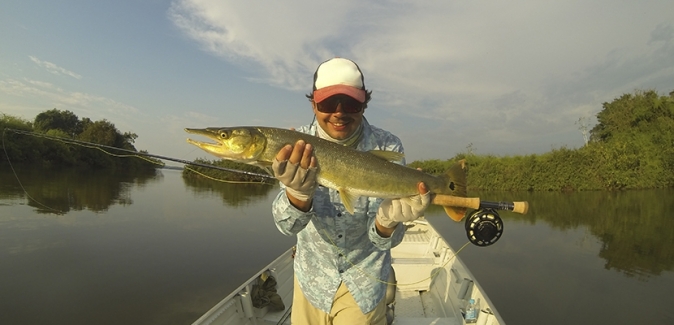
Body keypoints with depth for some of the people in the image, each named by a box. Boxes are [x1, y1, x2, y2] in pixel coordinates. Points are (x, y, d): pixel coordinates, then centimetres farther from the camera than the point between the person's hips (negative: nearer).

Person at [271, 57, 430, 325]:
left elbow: (382, 241, -19)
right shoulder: (296, 145, -16)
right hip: (312, 276, 2)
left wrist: (388, 220, -41)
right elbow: (287, 225, -25)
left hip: (363, 281, -1)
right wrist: (298, 192, -46)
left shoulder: (387, 148, -20)